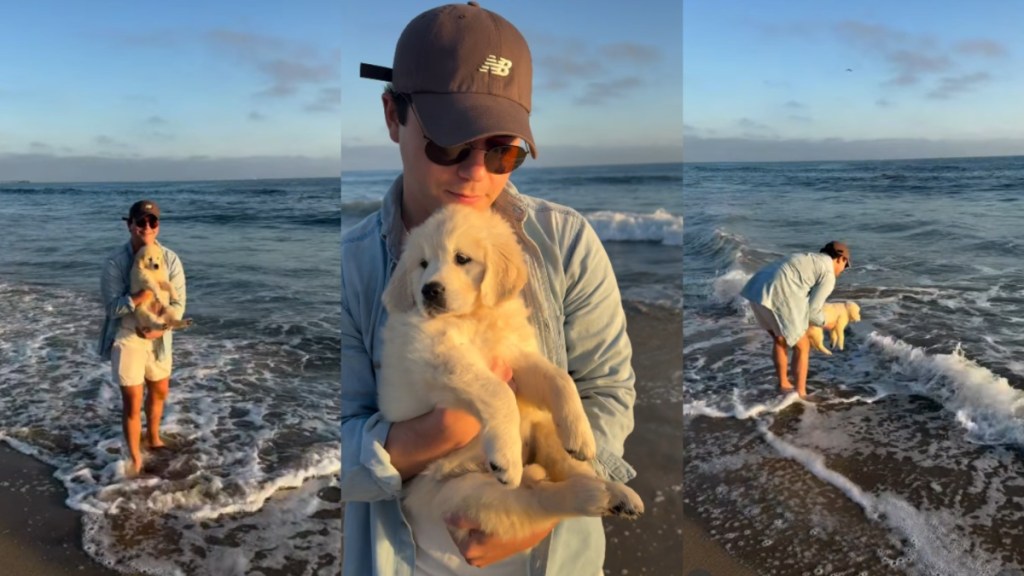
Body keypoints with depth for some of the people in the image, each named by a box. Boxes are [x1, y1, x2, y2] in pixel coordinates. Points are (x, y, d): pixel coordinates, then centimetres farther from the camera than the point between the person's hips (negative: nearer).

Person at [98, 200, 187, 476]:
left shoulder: (170, 259, -7)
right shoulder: (114, 262, -16)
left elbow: (178, 303, -6)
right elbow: (113, 307, -20)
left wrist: (161, 329, -20)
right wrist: (145, 294, -32)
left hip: (158, 337, 4)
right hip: (126, 337, -4)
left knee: (159, 391, 22)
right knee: (132, 402, 0)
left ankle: (154, 439, 48)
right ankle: (135, 459, 19)